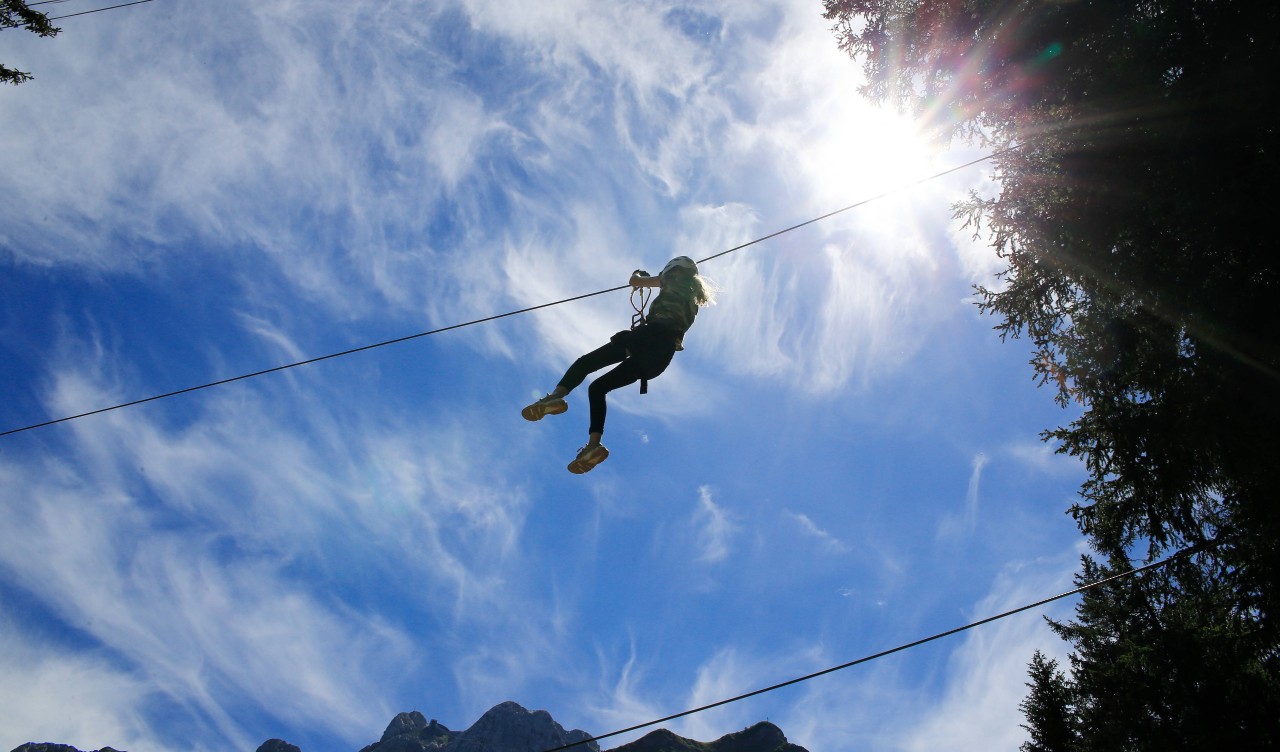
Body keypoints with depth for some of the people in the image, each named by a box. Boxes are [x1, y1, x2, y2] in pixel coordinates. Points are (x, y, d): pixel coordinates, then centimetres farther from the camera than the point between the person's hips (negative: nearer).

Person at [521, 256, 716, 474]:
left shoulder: (675, 279, 14)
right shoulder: (694, 298, 32)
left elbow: (635, 281, 16)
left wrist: (639, 275, 40)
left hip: (650, 335, -6)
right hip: (664, 355, 7)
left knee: (585, 362, -6)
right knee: (597, 387, 10)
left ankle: (557, 395, -37)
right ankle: (594, 444, -9)